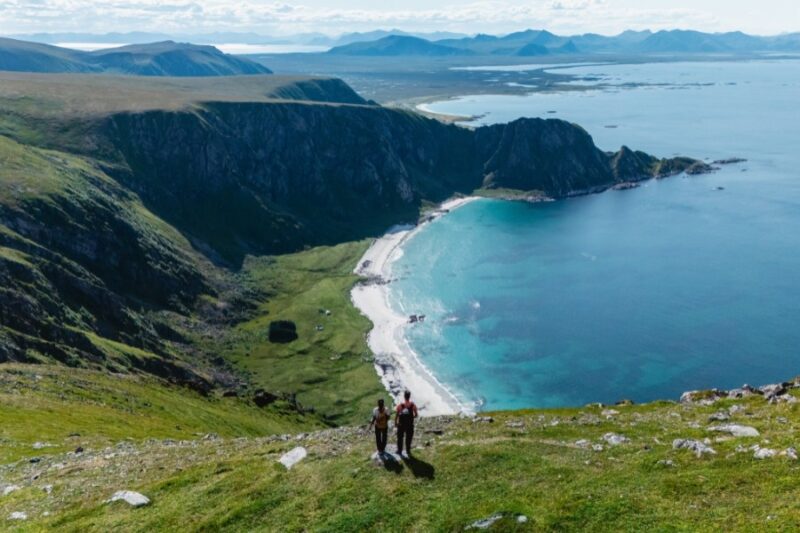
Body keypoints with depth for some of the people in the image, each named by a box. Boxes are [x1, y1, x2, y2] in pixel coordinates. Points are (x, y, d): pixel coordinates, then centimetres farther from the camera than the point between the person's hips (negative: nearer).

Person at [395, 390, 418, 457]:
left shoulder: (400, 406, -21)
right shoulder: (413, 405, -18)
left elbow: (396, 415, -12)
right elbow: (416, 415, -10)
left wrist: (395, 422, 4)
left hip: (401, 425, 0)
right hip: (410, 425, 0)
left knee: (400, 438, 20)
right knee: (408, 438, 19)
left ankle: (399, 451, 33)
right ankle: (408, 451, 29)